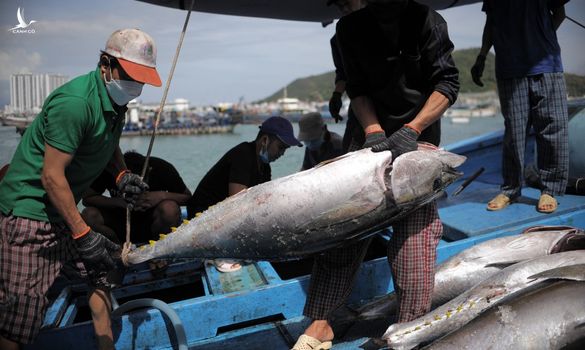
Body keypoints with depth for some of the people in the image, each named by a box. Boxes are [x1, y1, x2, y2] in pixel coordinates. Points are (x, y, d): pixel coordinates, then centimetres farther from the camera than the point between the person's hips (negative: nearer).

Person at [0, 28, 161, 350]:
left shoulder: (115, 100, 5)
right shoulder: (76, 102, -24)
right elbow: (51, 176, -23)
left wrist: (121, 173, 0)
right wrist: (82, 234, -20)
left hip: (64, 209, 9)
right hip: (30, 211, -9)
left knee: (100, 271, 14)